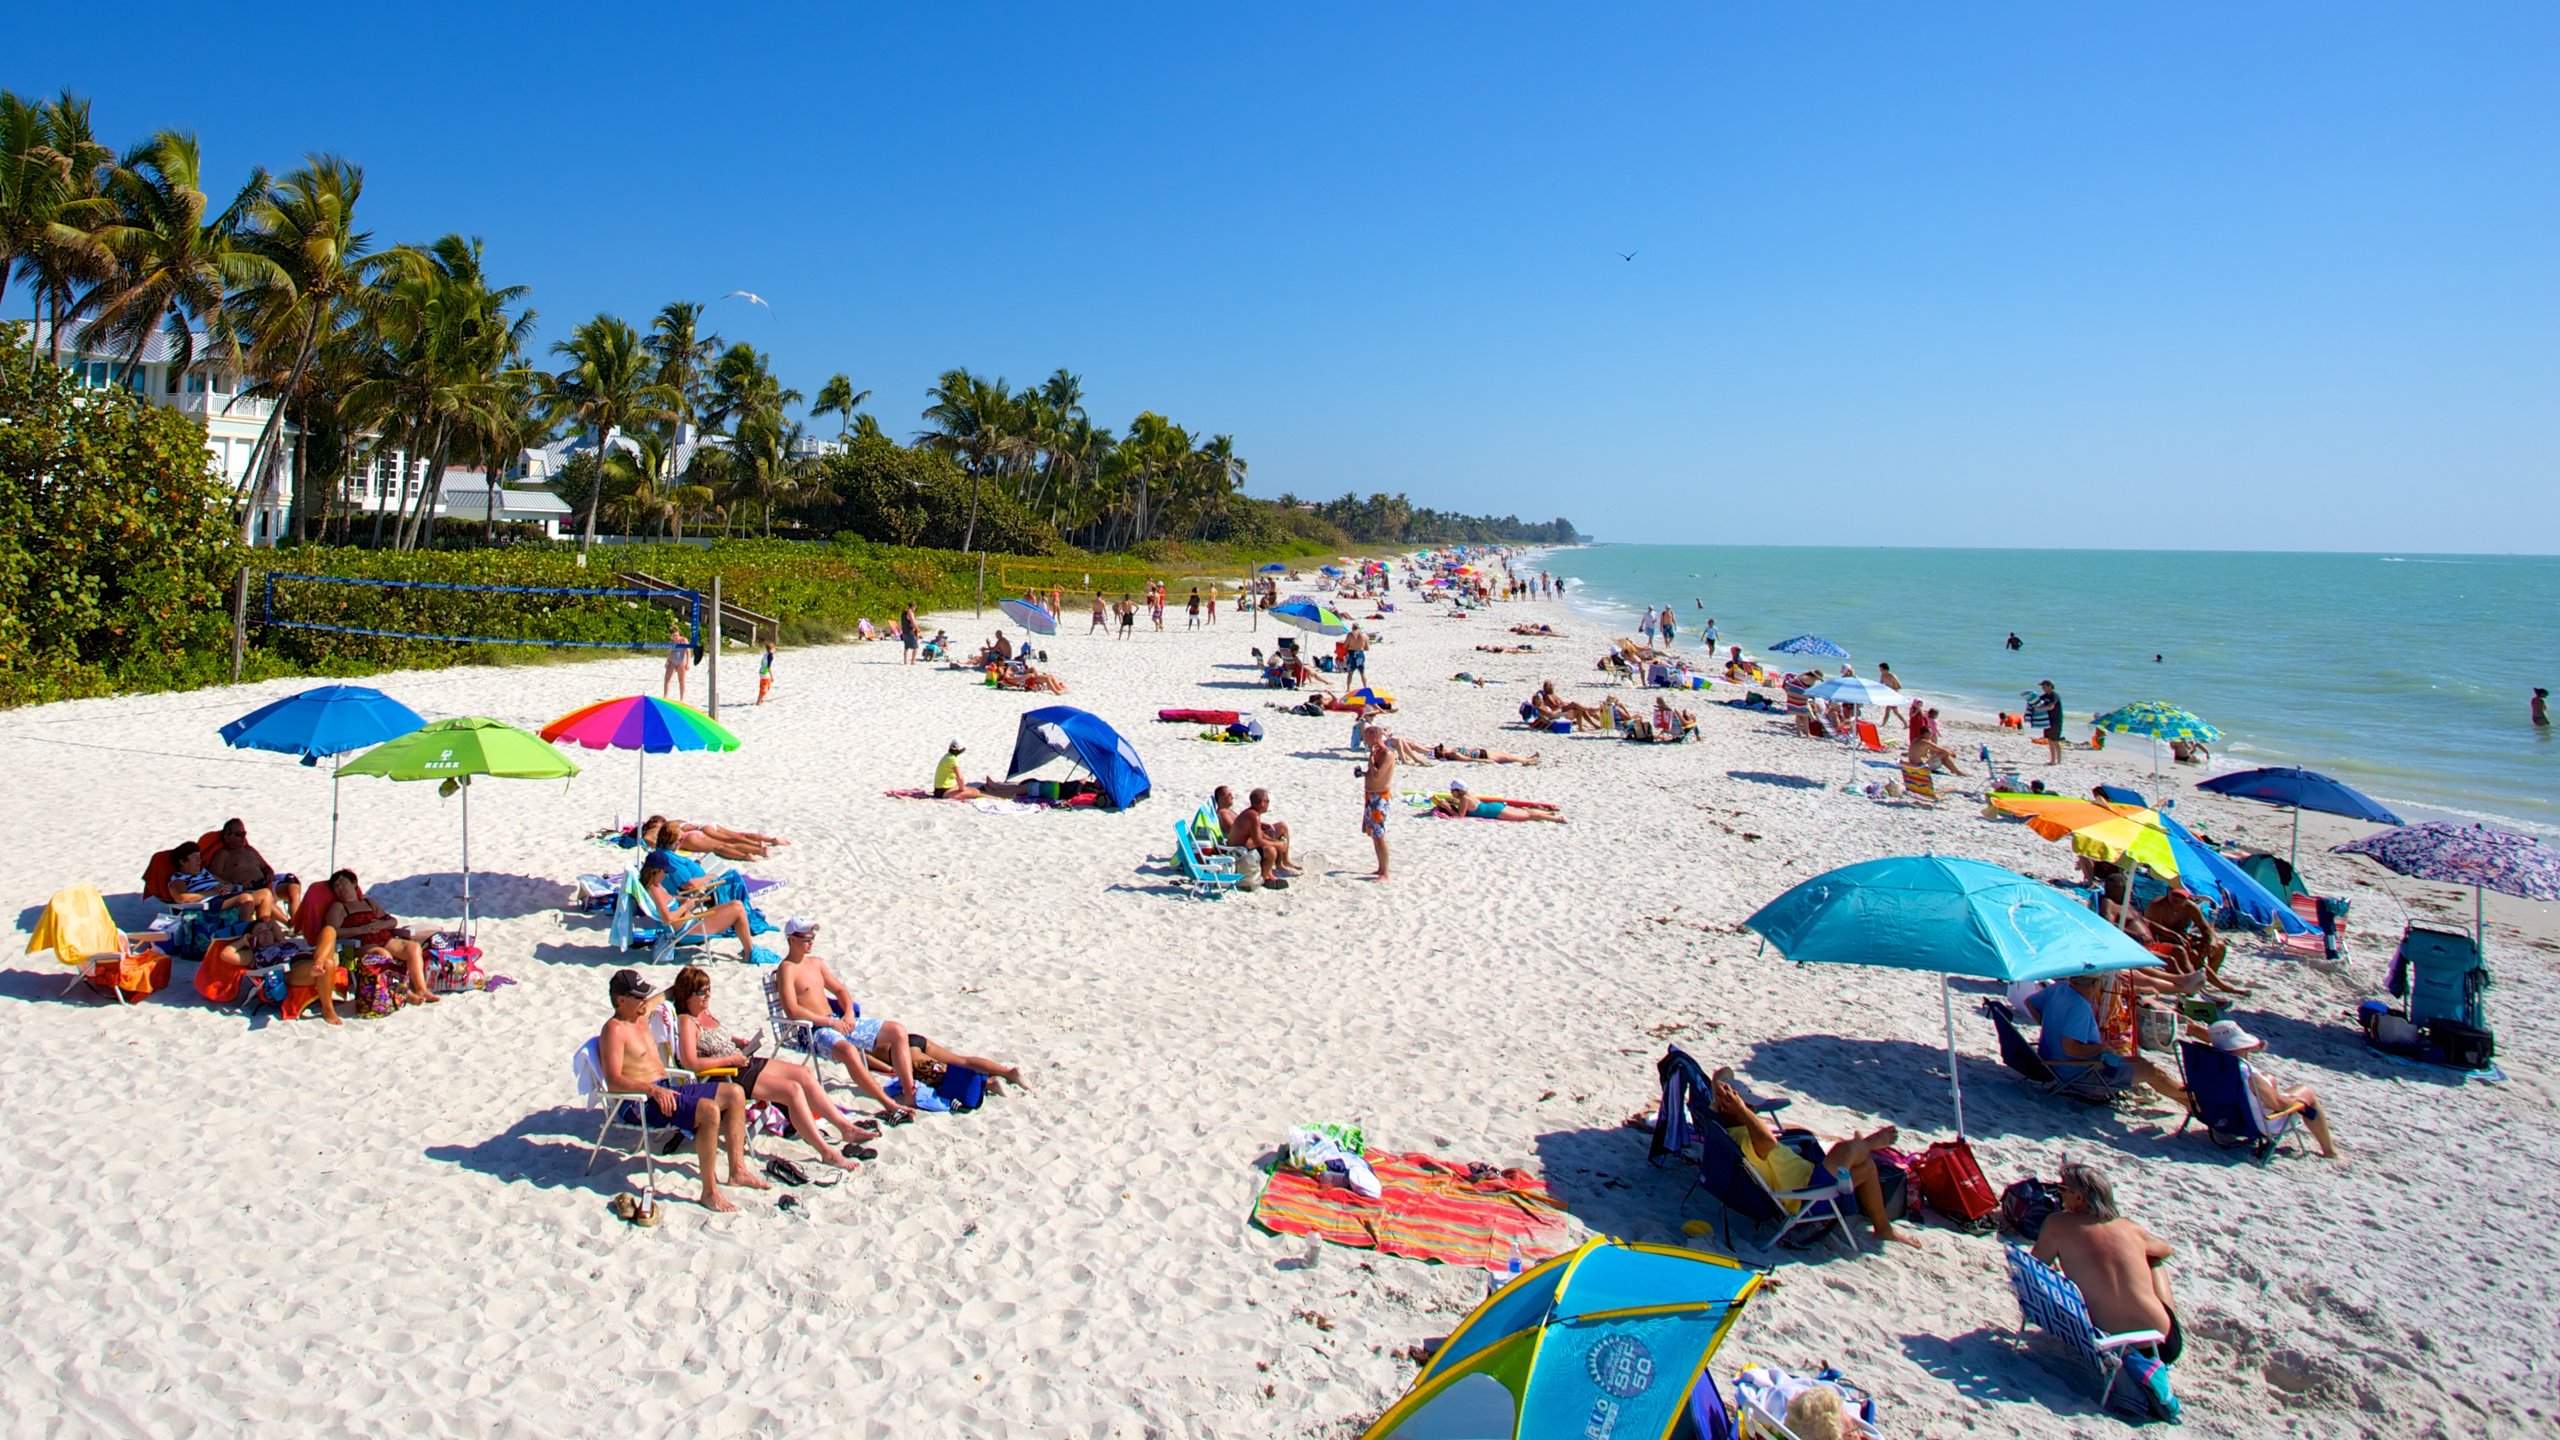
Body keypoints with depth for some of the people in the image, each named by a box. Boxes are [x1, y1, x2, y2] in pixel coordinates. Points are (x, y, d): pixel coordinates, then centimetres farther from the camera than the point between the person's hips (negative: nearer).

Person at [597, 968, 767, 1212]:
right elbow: (613, 1081, -25)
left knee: (735, 1093, 6)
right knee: (709, 1110, -31)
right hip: (641, 1101, -10)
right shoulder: (614, 1030, -13)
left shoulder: (640, 1018, 16)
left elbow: (657, 999, 42)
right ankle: (709, 1192, -25)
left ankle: (737, 1171, 5)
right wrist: (652, 1089, -35)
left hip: (665, 1089, 10)